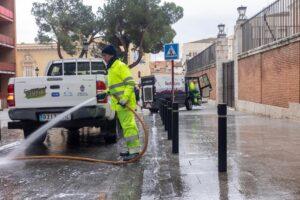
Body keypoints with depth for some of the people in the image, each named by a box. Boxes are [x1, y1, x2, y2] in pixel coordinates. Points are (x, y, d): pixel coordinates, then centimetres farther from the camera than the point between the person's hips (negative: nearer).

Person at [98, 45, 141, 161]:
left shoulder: (120, 66, -8)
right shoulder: (111, 69, 22)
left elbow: (130, 83, -16)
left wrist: (125, 98, -24)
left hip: (125, 103, -10)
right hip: (118, 103, 10)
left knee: (128, 125, -11)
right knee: (126, 126, 13)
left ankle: (134, 150, -9)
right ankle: (131, 149, 20)